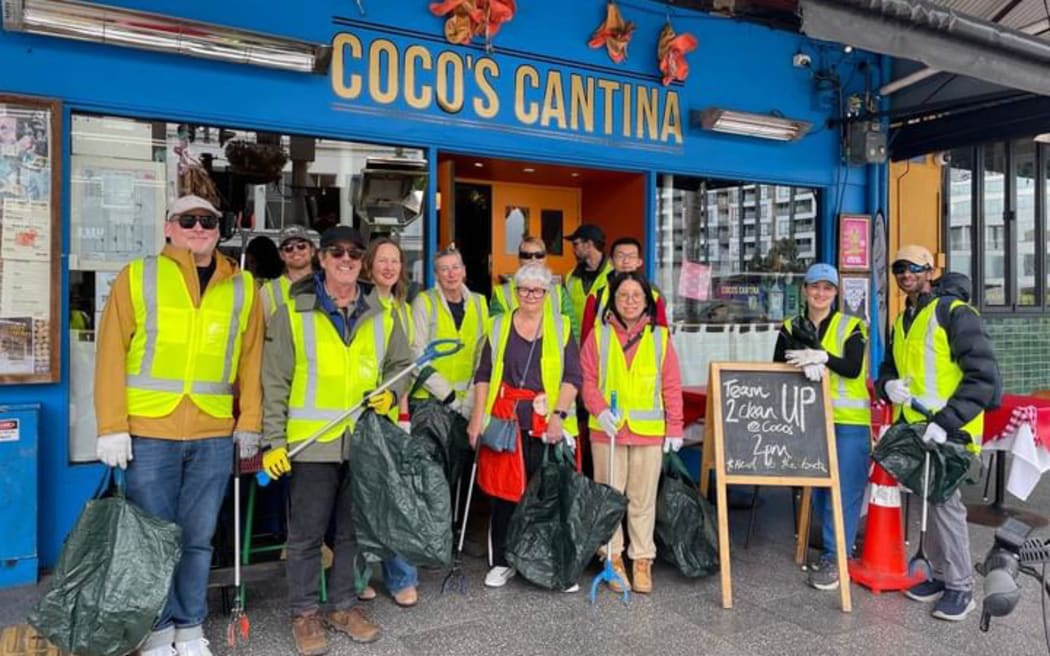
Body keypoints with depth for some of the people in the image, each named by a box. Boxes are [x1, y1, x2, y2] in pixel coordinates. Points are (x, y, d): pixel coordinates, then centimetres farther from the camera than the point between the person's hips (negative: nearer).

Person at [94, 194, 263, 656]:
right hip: (150, 433, -2)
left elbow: (251, 359, 8)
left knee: (199, 537, 11)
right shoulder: (137, 277, 3)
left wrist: (249, 423, 5)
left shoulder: (241, 287, 9)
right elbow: (111, 354, -1)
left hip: (214, 436, 2)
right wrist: (112, 427, -6)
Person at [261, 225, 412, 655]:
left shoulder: (381, 315, 8)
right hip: (311, 443, -3)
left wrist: (391, 393, -3)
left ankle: (343, 606, 30)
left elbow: (401, 363, 18)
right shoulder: (292, 313, -2)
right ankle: (305, 613, 22)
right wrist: (274, 440, -7)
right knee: (306, 534, 6)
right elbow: (275, 382, -3)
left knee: (354, 531, 14)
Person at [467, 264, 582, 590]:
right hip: (504, 421, 1)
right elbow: (483, 375, 9)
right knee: (503, 491, 5)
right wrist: (478, 417, 0)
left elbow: (572, 377, 0)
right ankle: (502, 562, 20)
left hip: (547, 424, -1)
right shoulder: (498, 327, 11)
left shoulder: (561, 329, 7)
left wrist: (559, 414, -12)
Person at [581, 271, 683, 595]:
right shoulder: (598, 335, 3)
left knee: (643, 499, 8)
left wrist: (674, 428, 2)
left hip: (649, 432, 0)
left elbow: (672, 386, 5)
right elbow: (587, 380, 0)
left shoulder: (660, 337, 5)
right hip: (607, 430, 0)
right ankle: (613, 558, 20)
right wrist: (600, 410, -15)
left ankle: (642, 560, 20)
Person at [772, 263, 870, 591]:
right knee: (817, 488, 8)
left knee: (844, 490, -6)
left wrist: (822, 357, -28)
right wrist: (807, 364, -21)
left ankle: (835, 557, 4)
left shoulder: (851, 326, 1)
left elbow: (854, 368, -12)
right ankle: (841, 545, 25)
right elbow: (778, 366, -3)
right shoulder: (791, 328, 10)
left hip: (849, 421, -3)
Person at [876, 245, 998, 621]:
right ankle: (941, 574, 25)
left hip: (948, 430, -7)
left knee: (944, 501, -7)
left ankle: (960, 588, 7)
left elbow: (983, 376, -14)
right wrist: (887, 385, -2)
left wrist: (946, 421, -21)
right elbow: (888, 369, 23)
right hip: (911, 428, 7)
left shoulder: (955, 314, -8)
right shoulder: (900, 323, 15)